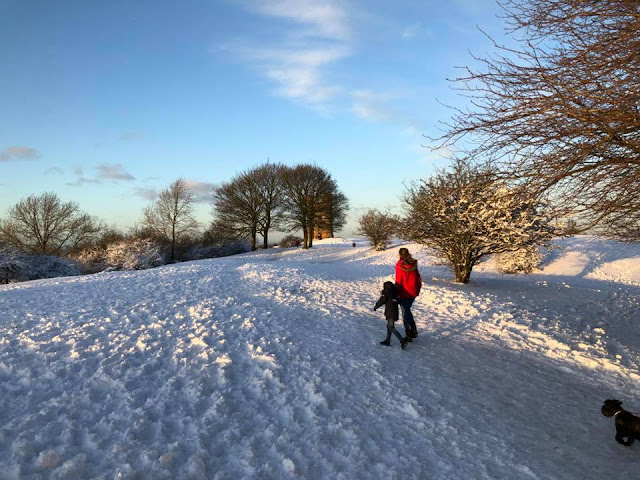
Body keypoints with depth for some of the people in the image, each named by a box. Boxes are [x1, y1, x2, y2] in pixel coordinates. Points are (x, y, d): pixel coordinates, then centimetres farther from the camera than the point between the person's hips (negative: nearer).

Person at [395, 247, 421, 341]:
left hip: (404, 293, -5)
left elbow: (398, 281, -14)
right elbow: (418, 278, 6)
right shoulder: (413, 264, 0)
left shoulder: (399, 266, -16)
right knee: (408, 310, 24)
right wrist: (417, 290, 17)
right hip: (413, 292, 5)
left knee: (405, 312, 7)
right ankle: (414, 330, 25)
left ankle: (408, 335, 12)